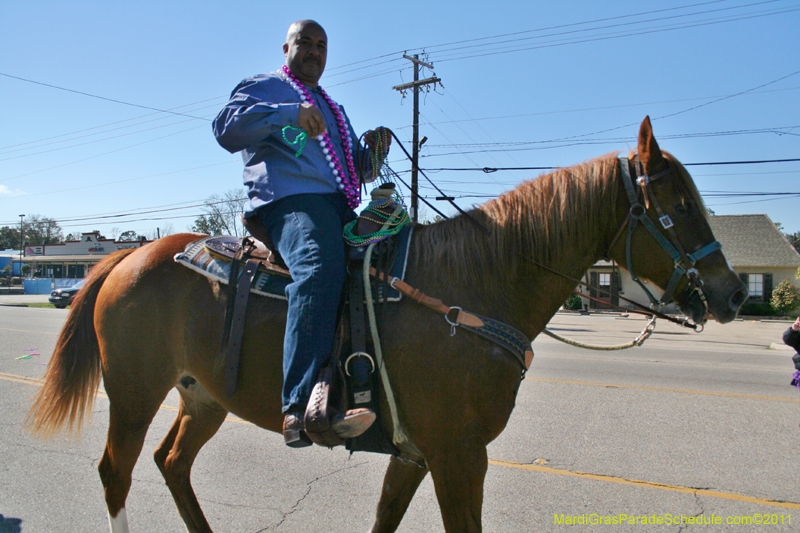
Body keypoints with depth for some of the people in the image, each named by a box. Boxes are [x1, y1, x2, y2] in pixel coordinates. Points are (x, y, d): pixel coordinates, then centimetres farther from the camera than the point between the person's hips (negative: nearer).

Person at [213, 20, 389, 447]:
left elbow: (358, 172, 34)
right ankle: (302, 407, -49)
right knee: (321, 267, -37)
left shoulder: (335, 111, 37)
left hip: (339, 210, 8)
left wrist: (371, 152, 11)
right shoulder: (263, 88, 18)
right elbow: (227, 128, -2)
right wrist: (289, 113, -14)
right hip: (290, 199, -8)